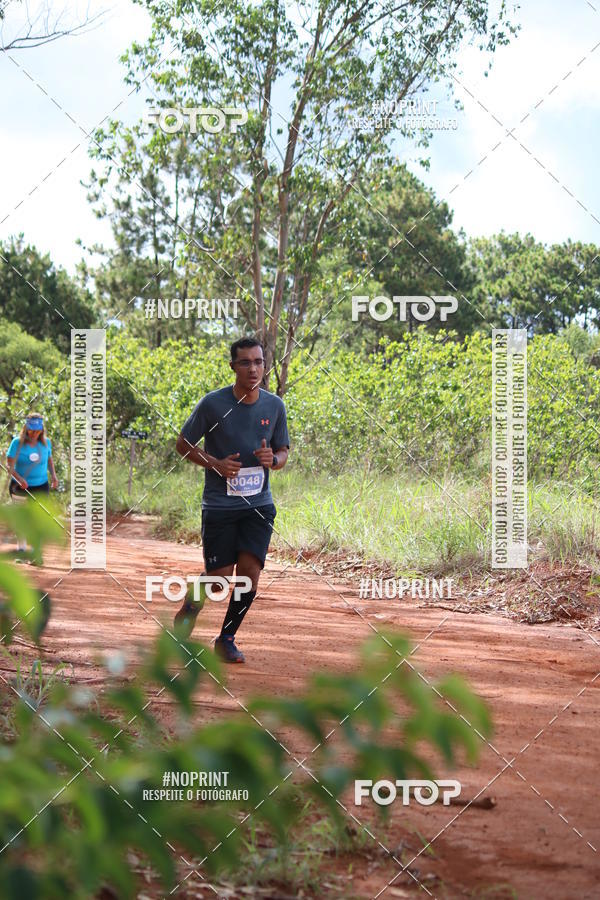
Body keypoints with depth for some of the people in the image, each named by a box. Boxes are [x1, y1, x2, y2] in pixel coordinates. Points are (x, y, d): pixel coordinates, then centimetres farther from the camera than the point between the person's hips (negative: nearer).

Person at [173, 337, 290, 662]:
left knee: (250, 572, -9)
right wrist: (215, 464, -14)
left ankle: (226, 639, 12)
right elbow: (183, 444, 2)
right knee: (220, 577, -4)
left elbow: (283, 451, 14)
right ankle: (189, 609, 30)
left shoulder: (274, 406, 3)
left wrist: (273, 460, -10)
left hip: (258, 504, 3)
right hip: (219, 505, -3)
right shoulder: (213, 403, -7)